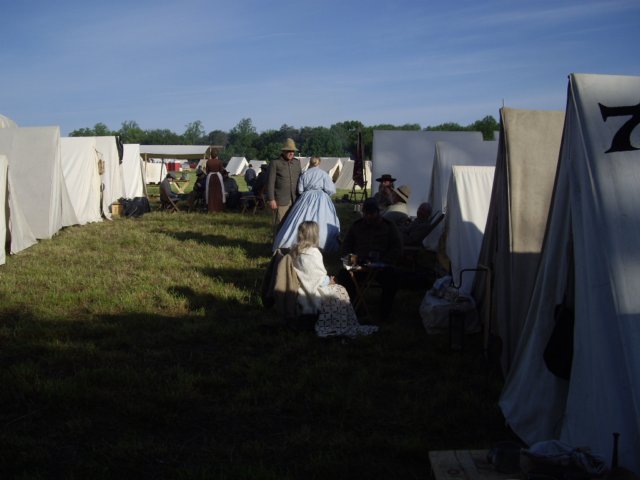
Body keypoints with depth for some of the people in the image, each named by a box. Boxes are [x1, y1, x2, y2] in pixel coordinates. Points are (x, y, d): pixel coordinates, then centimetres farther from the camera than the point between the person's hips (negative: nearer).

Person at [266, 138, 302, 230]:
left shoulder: (297, 162, 13)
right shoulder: (275, 163, -1)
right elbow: (270, 183, -4)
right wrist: (271, 200, -10)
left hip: (295, 200, 4)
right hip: (281, 201, -4)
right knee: (280, 225, -3)